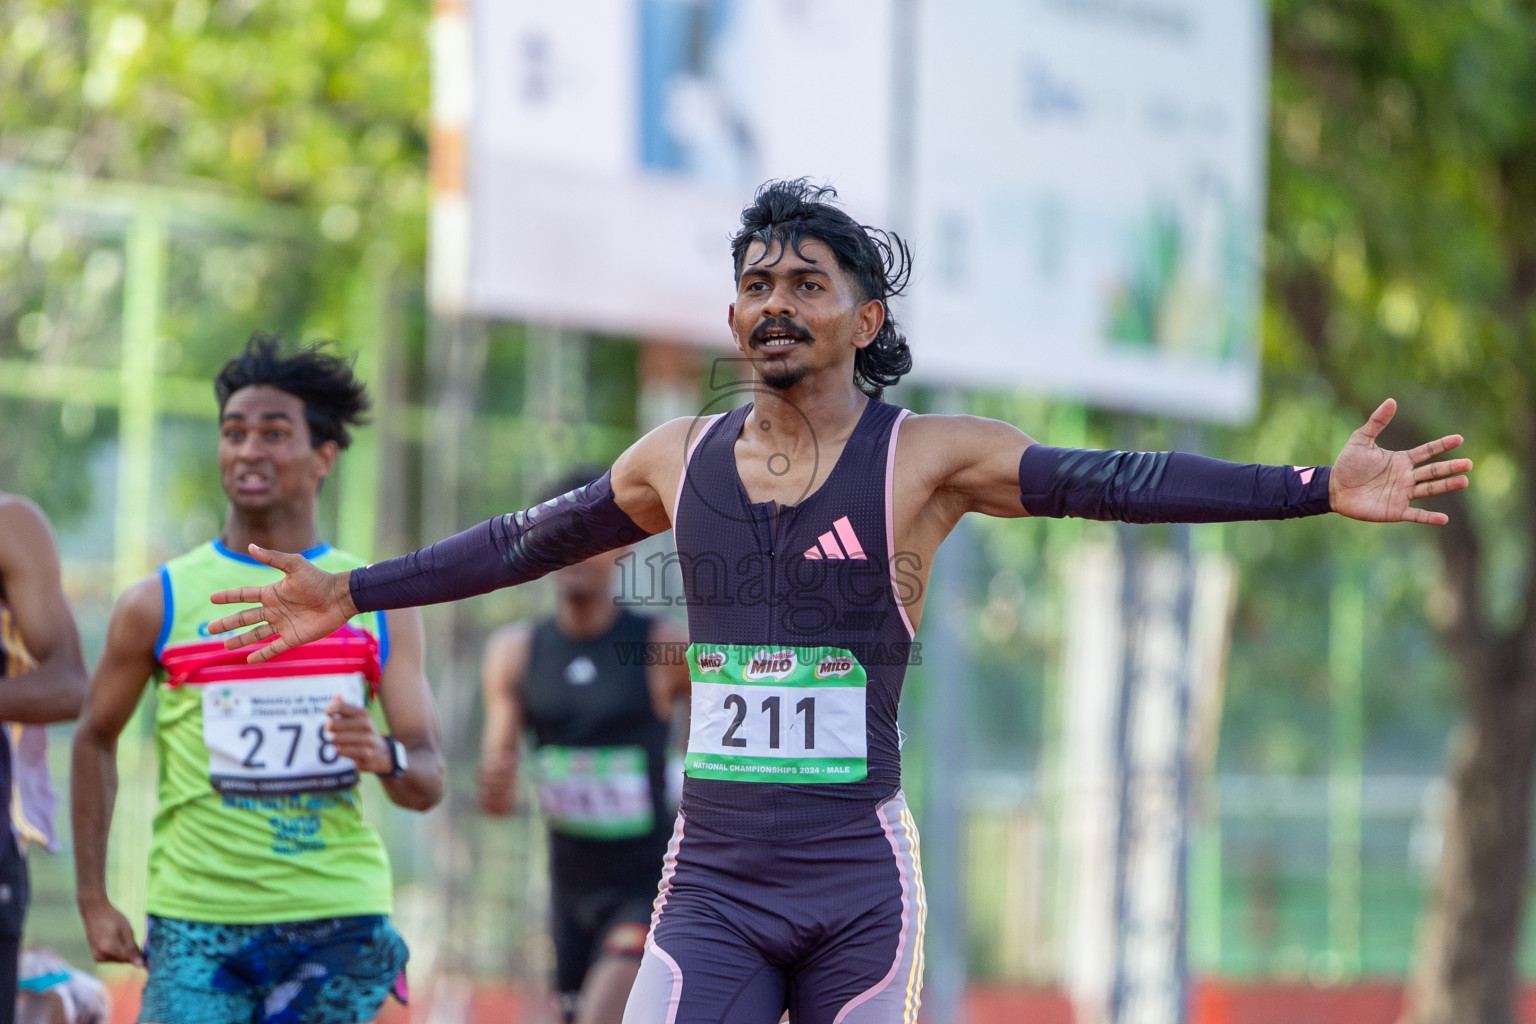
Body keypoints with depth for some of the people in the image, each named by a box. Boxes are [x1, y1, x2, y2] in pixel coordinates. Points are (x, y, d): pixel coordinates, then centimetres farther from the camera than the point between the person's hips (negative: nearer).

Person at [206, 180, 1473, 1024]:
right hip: (713, 880, 3)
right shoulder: (680, 460, 9)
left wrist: (1320, 489, -19)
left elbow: (1114, 481, -10)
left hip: (858, 881, -3)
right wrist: (351, 593, 28)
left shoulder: (926, 458, -3)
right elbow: (524, 541, 23)